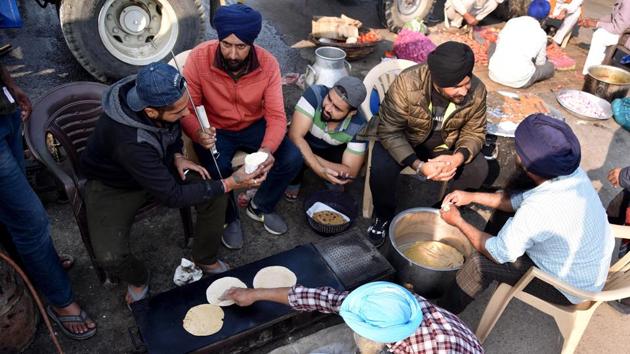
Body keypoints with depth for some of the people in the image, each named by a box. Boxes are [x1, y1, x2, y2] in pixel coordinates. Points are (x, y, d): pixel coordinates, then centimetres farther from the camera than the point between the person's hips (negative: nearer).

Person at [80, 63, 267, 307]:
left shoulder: (157, 96, -22)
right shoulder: (128, 140, -41)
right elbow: (172, 196, -33)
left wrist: (177, 156, -11)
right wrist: (230, 184, -32)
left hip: (158, 167, 6)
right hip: (113, 185, -5)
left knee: (215, 197, -13)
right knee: (110, 257, -26)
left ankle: (205, 258, 12)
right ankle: (137, 279, 11)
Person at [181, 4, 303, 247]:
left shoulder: (268, 64, -19)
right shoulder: (199, 58, -23)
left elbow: (276, 115, -20)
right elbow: (187, 109, -19)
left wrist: (268, 149, -41)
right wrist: (198, 134, -43)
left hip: (253, 125, 2)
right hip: (215, 129, -2)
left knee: (292, 159, -18)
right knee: (217, 170, -30)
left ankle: (261, 207, 12)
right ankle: (229, 219, 4)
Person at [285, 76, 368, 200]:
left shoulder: (358, 126, -30)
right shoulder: (315, 94, -35)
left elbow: (350, 172, -27)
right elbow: (295, 136, -39)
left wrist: (312, 157, -37)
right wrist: (319, 170, -49)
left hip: (331, 153, 1)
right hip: (303, 145, 0)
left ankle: (333, 182, 6)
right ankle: (294, 180, 3)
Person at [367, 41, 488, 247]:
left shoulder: (477, 91, -23)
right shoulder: (407, 84, -34)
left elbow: (474, 132, -9)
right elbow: (389, 132, -28)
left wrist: (458, 157, -31)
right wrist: (418, 165, -40)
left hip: (446, 144, 3)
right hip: (403, 139, -3)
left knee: (478, 169, -17)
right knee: (382, 169, -30)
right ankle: (384, 216, 2)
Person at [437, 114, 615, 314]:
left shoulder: (537, 211, -39)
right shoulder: (572, 172, -15)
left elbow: (499, 254, -21)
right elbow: (521, 200, 3)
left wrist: (458, 222, -10)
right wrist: (473, 197, 0)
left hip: (572, 289, -8)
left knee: (479, 264, -9)